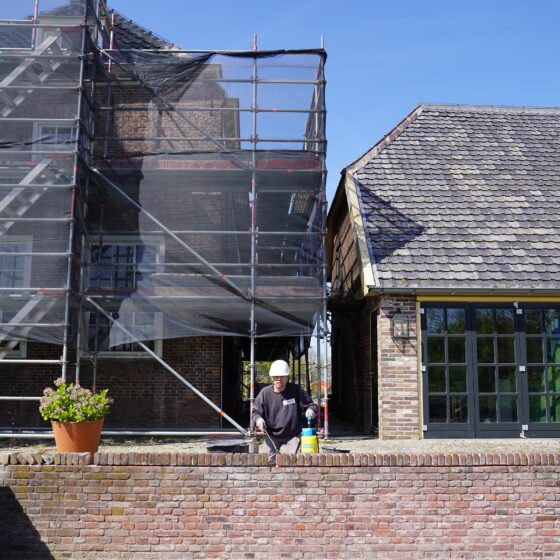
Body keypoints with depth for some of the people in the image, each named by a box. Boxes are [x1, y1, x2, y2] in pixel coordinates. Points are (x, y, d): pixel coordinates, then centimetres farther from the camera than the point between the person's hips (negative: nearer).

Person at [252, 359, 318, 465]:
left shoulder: (296, 390, -3)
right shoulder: (265, 393, -2)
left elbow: (310, 405, 3)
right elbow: (255, 412, 2)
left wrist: (310, 410, -20)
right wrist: (258, 419, -21)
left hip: (293, 435, -1)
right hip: (272, 436, 1)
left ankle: (283, 449, 9)